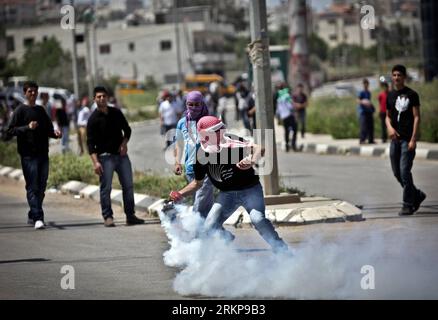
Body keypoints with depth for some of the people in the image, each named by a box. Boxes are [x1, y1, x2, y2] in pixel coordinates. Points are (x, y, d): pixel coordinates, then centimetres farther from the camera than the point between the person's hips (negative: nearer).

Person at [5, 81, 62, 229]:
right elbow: (10, 131, -7)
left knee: (41, 187, 7)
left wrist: (55, 133, 1)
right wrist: (27, 128, -20)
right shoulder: (20, 111, -1)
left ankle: (32, 215, 20)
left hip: (43, 154, 6)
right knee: (32, 187, -10)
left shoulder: (41, 110, 16)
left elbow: (48, 129, 23)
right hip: (28, 155, -6)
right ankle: (37, 218, -16)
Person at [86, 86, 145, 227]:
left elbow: (127, 129, 20)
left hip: (121, 155, 5)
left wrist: (124, 143, 0)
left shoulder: (116, 113, 8)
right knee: (106, 188, -6)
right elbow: (90, 142, -10)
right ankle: (107, 217, 0)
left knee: (128, 186, 4)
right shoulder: (94, 119, -6)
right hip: (105, 156, -4)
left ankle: (130, 216, 10)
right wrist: (95, 162, -20)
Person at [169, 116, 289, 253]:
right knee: (209, 229, -5)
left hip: (249, 189, -5)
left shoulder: (230, 145, -25)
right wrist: (181, 194, -3)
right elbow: (198, 182, 10)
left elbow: (259, 149, -40)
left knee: (258, 219, -28)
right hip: (227, 194, 5)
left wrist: (252, 161, -61)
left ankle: (282, 251, -19)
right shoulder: (202, 156, -8)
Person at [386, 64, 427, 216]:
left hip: (407, 139, -6)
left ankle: (408, 205, -3)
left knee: (405, 171, -10)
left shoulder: (411, 95, -5)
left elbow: (416, 117, -7)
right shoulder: (390, 95, 12)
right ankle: (417, 195, 26)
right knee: (397, 172, 8)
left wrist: (413, 139, -14)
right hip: (395, 139, 6)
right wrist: (389, 127, -6)